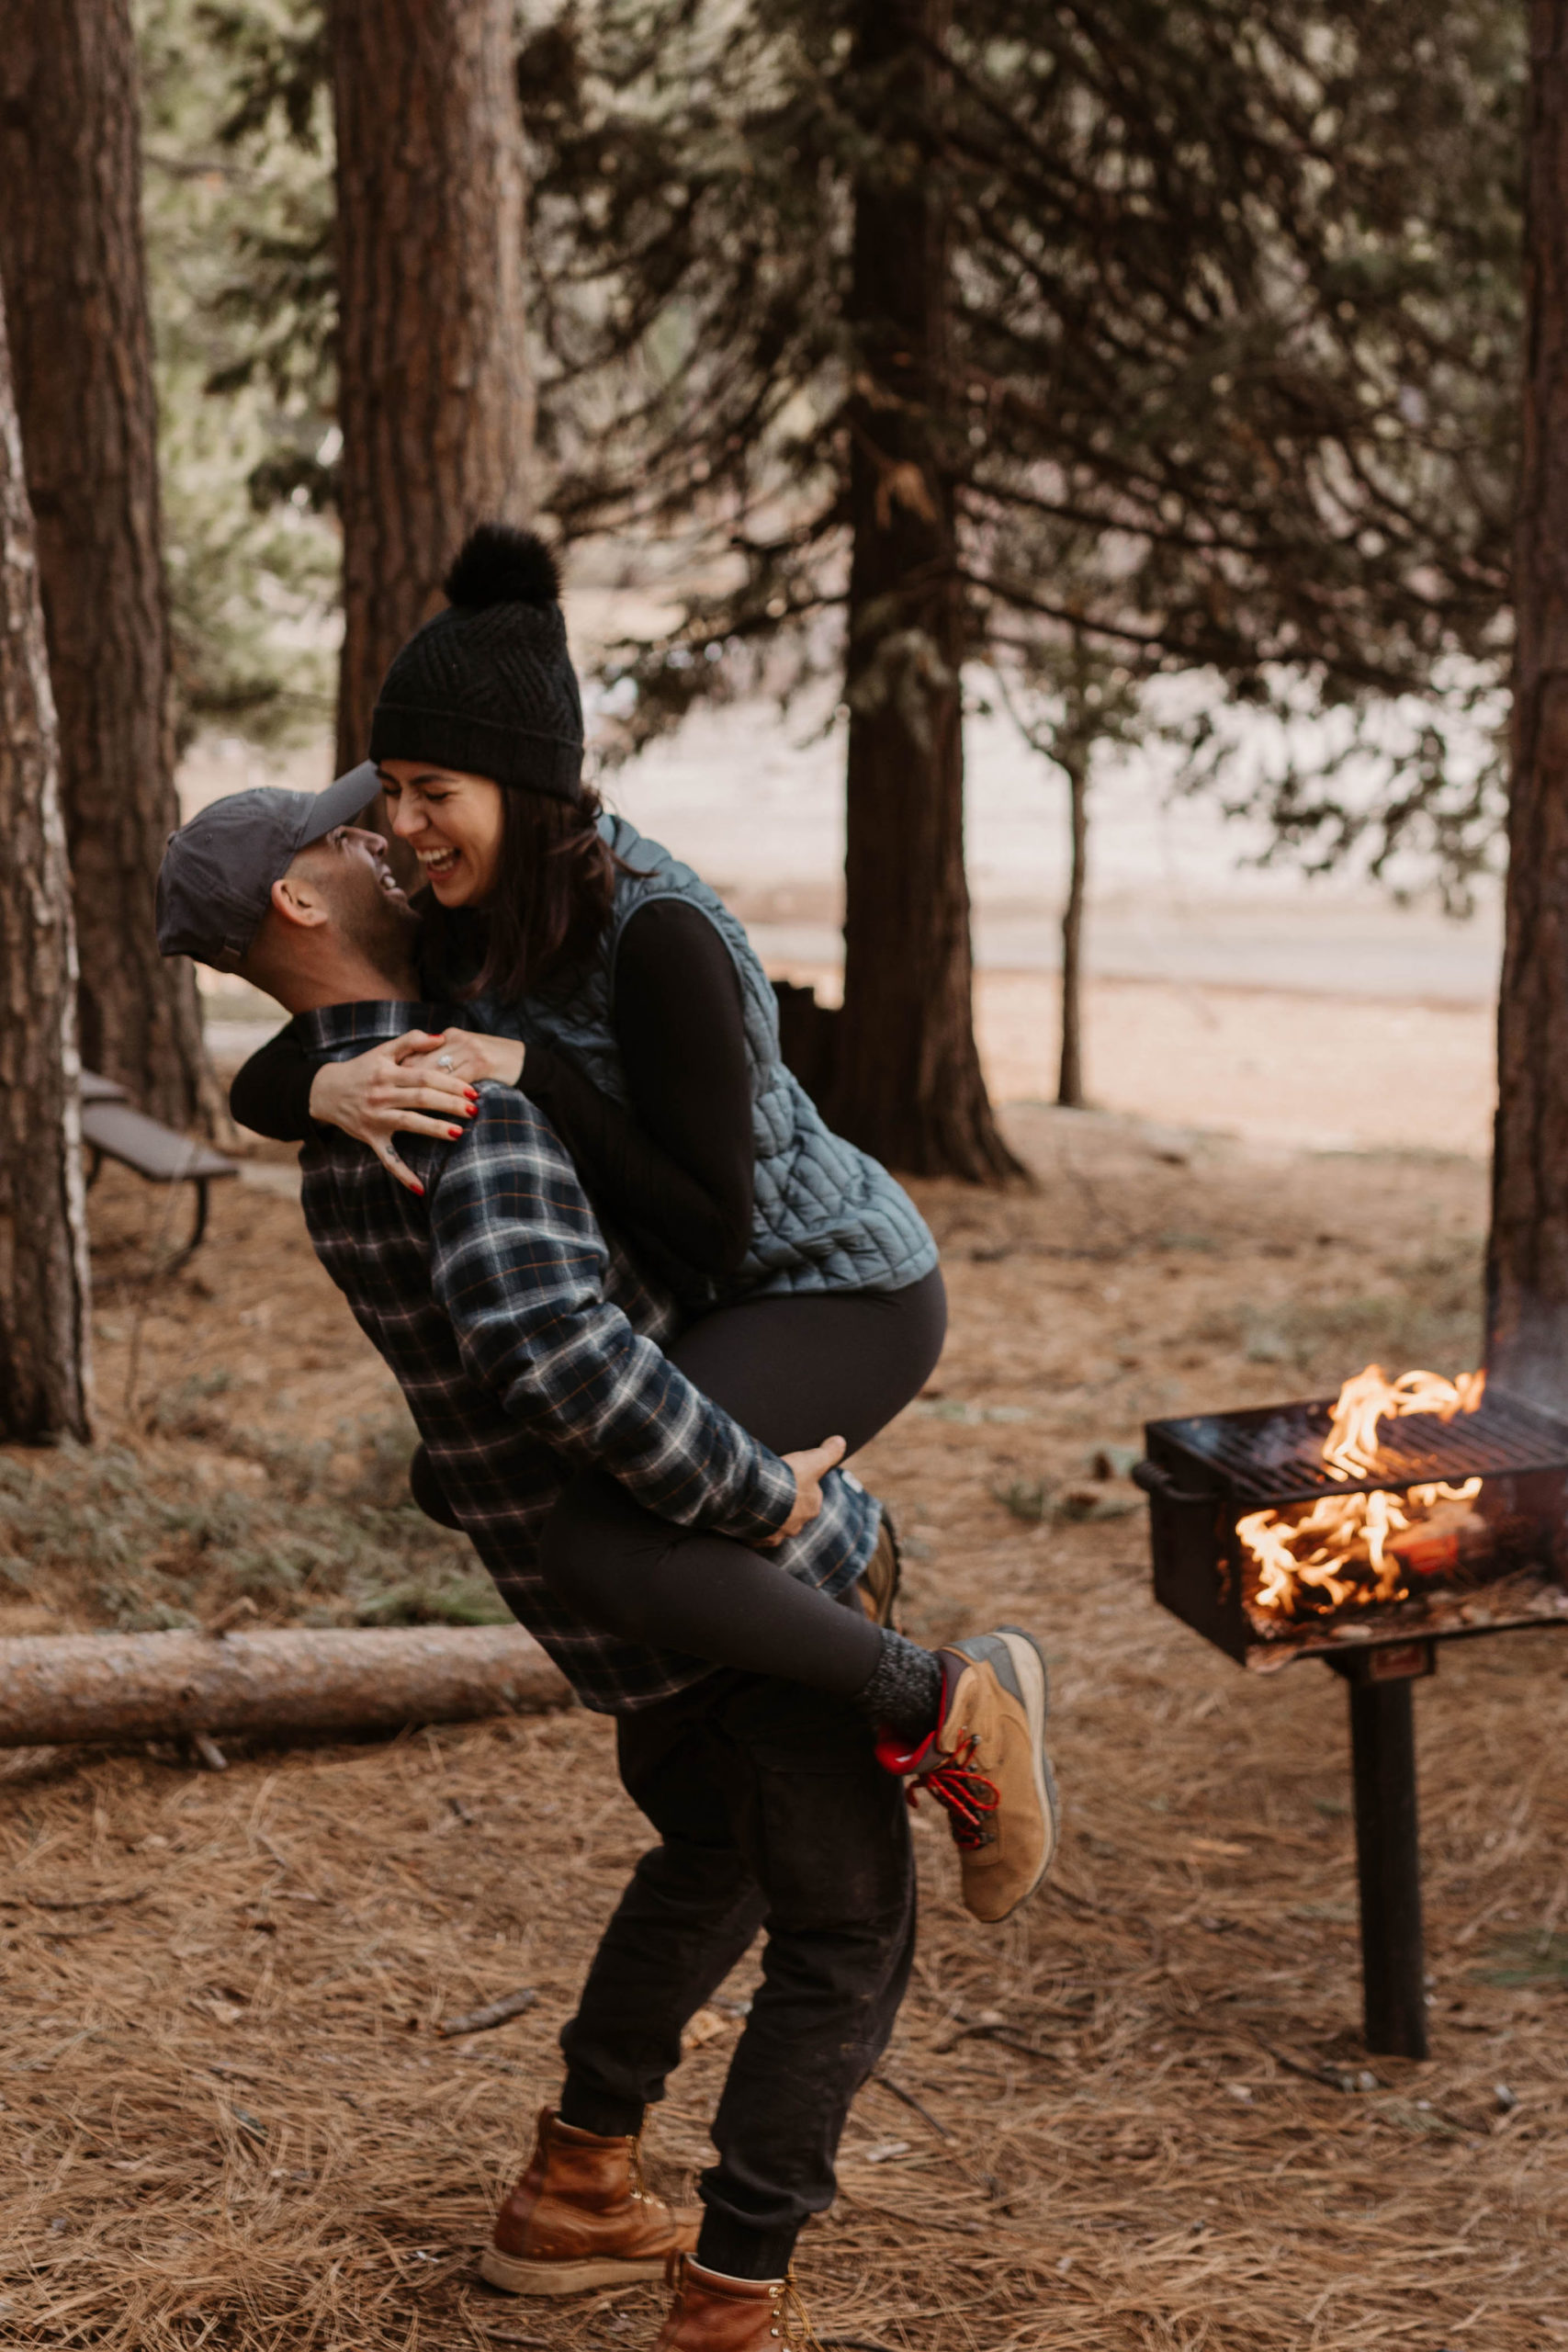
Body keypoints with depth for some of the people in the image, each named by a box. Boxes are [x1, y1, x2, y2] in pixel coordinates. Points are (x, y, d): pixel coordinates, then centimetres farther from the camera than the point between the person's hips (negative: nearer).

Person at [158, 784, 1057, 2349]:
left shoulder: (341, 1147, 10)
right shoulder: (456, 1089, -22)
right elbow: (543, 1336, -38)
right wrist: (759, 1495, -28)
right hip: (725, 1577, -9)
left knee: (711, 1857, 30)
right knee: (845, 1937, 3)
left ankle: (571, 2197, 37)